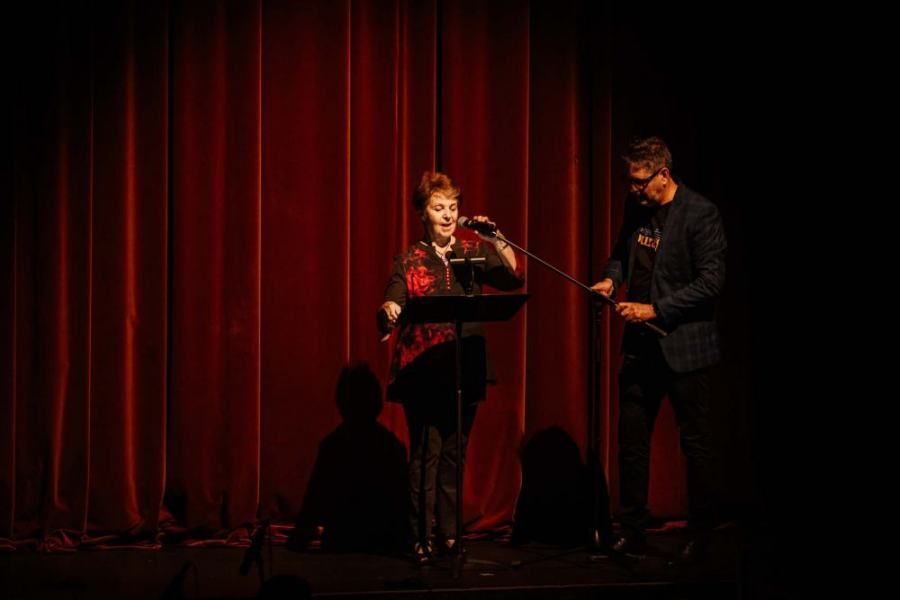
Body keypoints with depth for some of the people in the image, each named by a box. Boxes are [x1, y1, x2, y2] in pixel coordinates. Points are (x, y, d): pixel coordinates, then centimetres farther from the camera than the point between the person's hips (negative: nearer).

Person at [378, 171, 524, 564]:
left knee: (454, 453, 8)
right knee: (425, 454, -5)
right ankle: (422, 538, 0)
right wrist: (388, 313, -28)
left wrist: (495, 238, -13)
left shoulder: (473, 253, 10)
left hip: (466, 370, 3)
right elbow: (391, 309, -5)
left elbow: (514, 279, -4)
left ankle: (449, 533, 16)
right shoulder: (409, 261, 3)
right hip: (422, 372, -3)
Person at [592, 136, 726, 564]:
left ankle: (700, 536, 15)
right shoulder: (637, 207, 6)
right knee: (631, 440, 9)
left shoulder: (700, 214, -14)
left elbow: (711, 281, -17)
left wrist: (656, 310, -20)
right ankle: (633, 533, 17)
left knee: (695, 444, 4)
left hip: (683, 345, -6)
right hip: (641, 344, 7)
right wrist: (612, 277, -1)